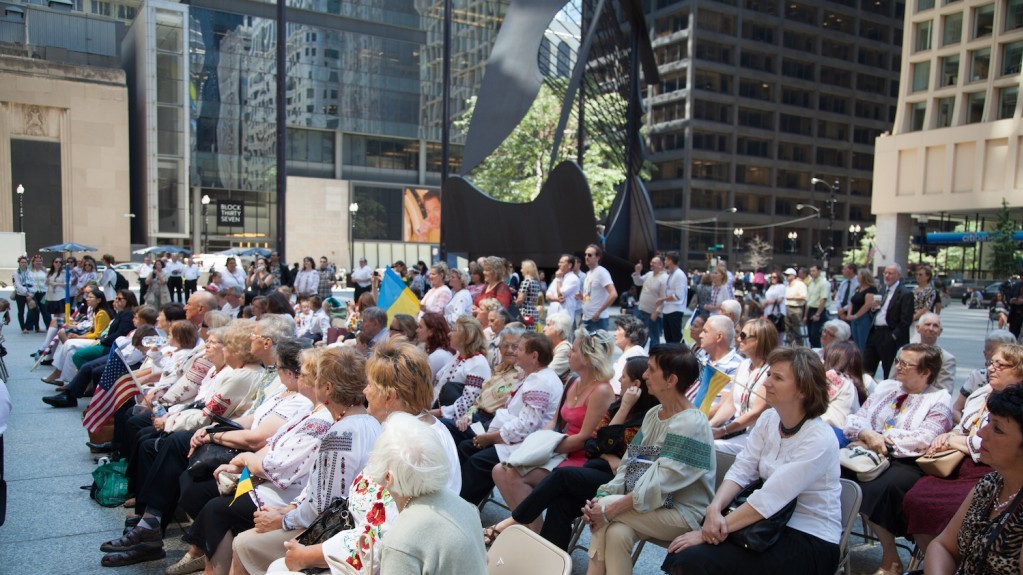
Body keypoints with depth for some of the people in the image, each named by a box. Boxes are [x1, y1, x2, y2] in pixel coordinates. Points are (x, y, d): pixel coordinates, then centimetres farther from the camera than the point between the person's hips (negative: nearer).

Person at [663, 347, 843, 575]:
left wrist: (705, 533, -25)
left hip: (811, 542, -6)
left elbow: (769, 499, -25)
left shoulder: (818, 440, -20)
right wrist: (714, 508, -22)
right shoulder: (768, 419, 2)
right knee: (680, 552, -14)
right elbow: (741, 470, -2)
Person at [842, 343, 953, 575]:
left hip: (908, 463, -4)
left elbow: (923, 440, -11)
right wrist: (869, 435, -9)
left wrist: (881, 438, -10)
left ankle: (890, 556, -14)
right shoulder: (886, 387, 20)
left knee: (880, 487, -34)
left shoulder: (939, 399, 5)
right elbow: (856, 420, 12)